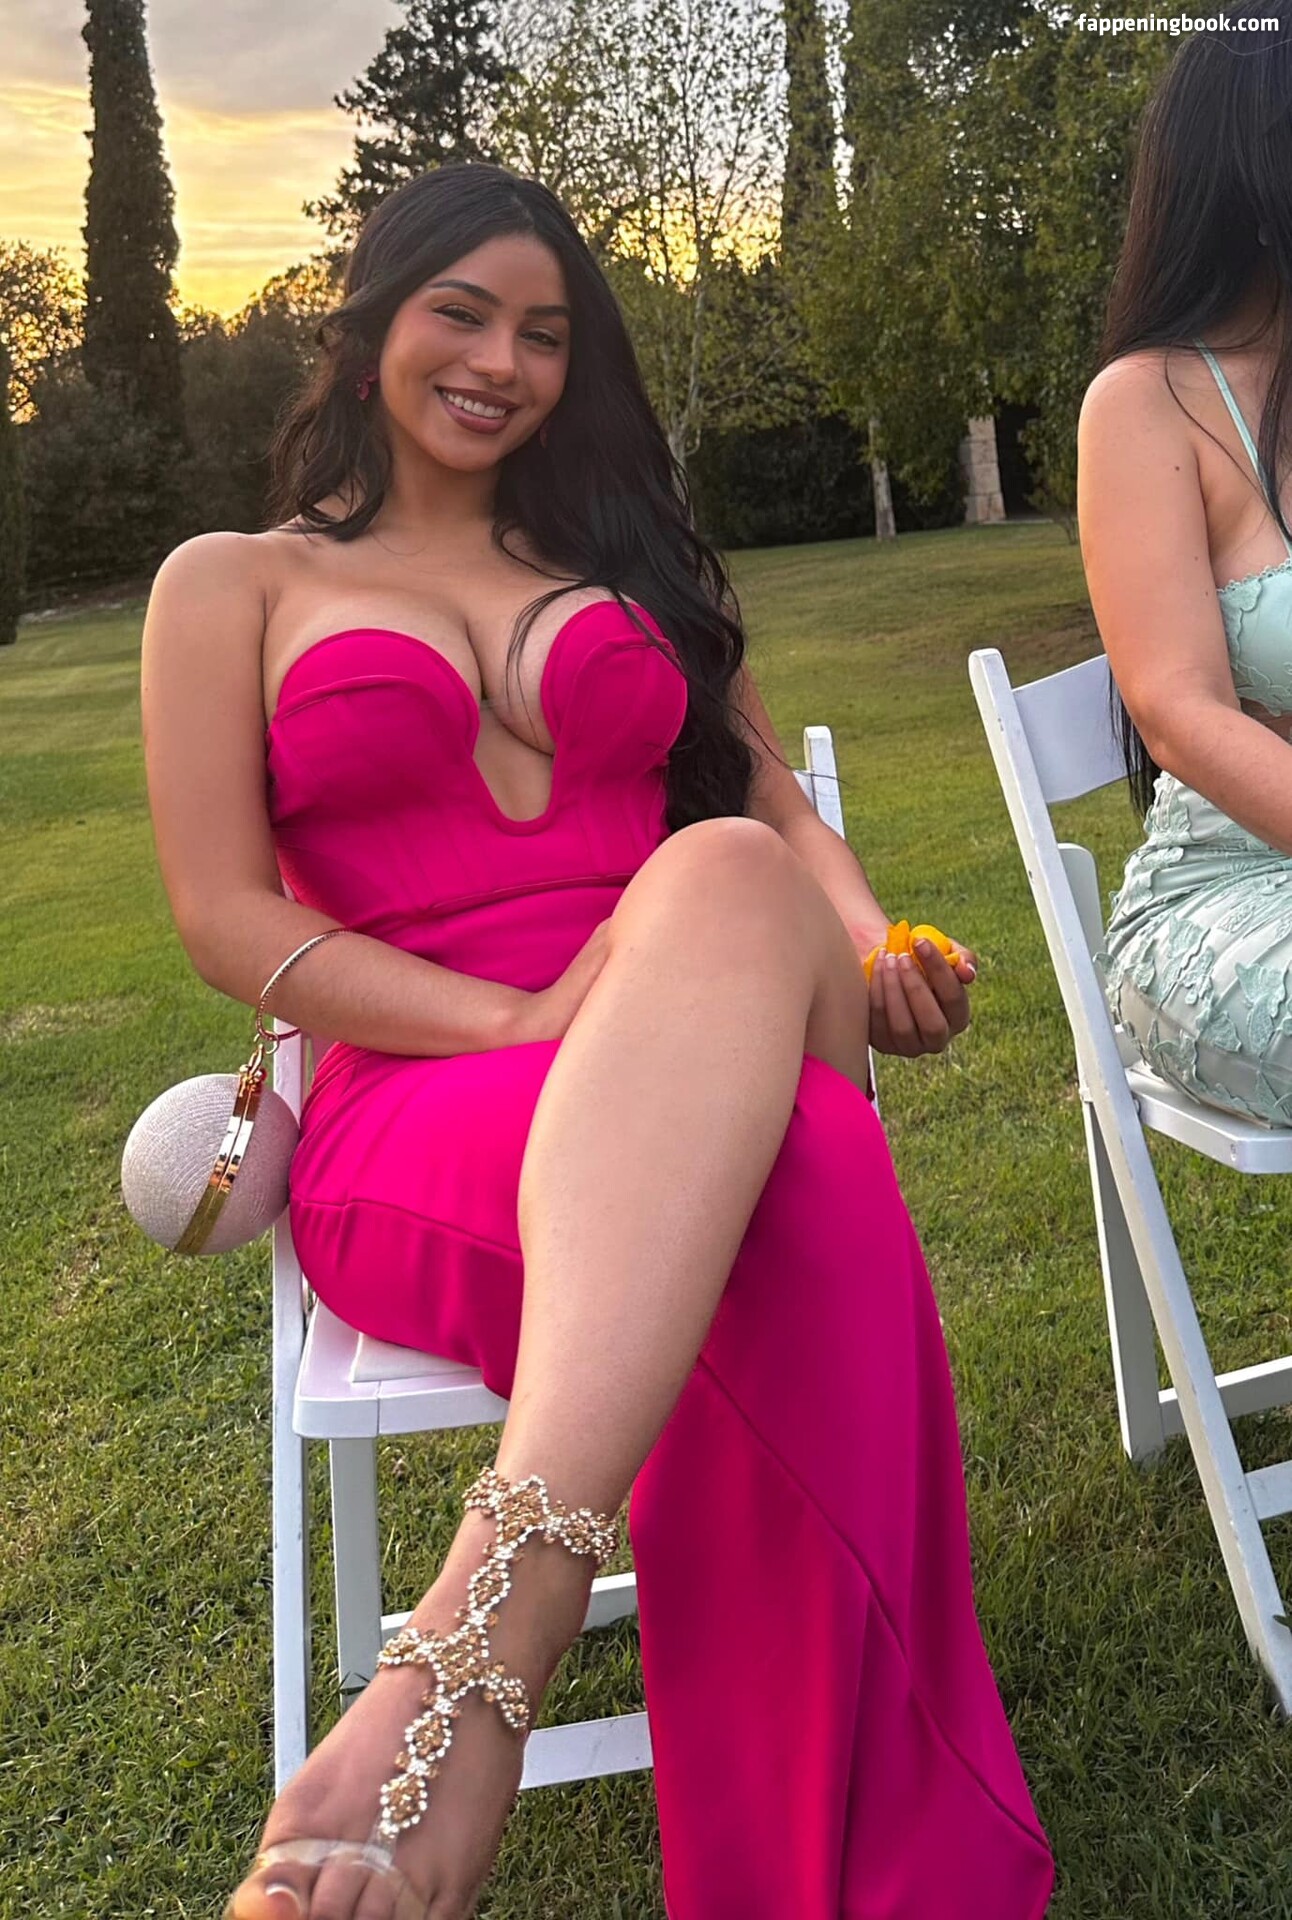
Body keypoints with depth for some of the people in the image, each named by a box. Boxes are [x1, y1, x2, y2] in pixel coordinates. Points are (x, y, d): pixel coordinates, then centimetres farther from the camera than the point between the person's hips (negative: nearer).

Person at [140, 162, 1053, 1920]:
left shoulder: (627, 553, 28)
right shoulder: (232, 585, 16)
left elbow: (776, 805, 20)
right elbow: (226, 919, 2)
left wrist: (874, 953, -6)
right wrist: (530, 1023, -14)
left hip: (732, 1075, 3)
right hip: (420, 1106, -2)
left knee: (724, 881, -39)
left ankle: (483, 1632, -50)